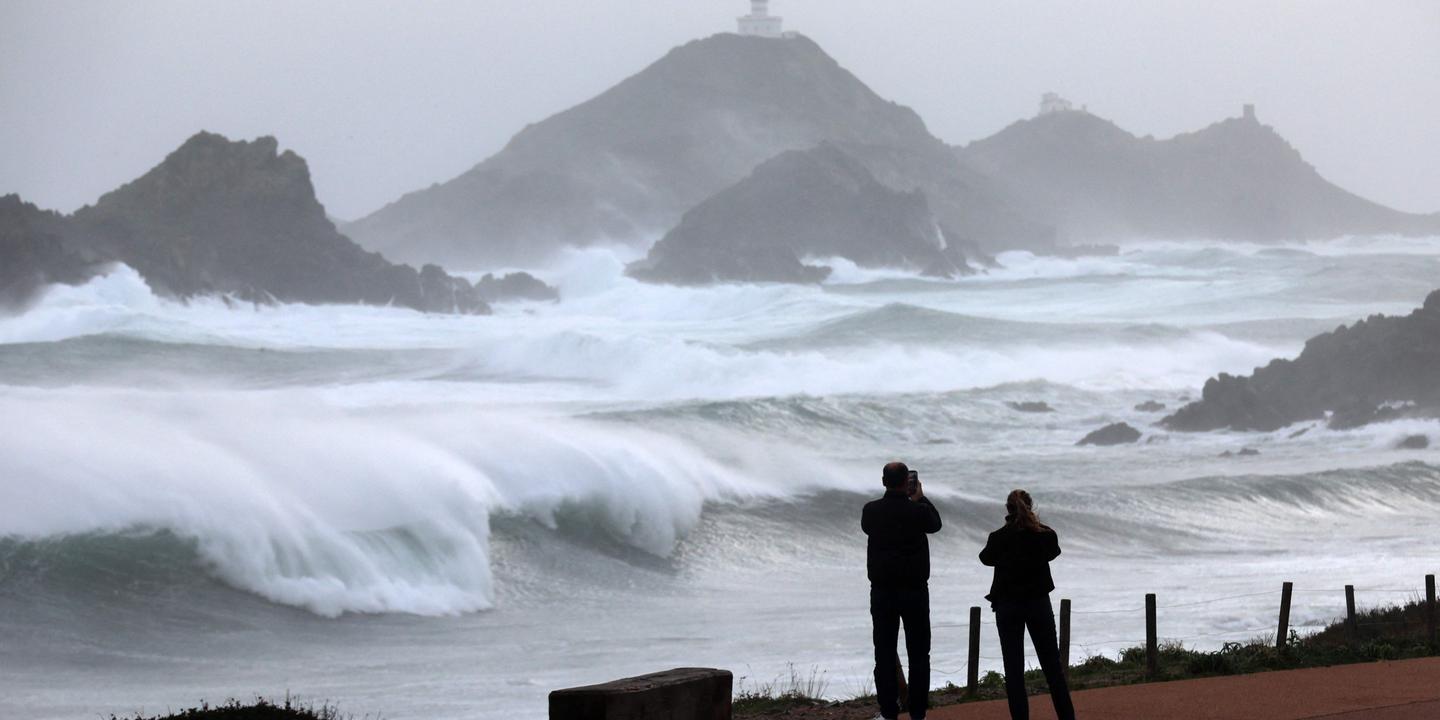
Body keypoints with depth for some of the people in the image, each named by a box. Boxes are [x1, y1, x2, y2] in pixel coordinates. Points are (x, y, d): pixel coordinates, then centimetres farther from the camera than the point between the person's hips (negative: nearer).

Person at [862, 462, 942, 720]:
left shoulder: (871, 511, -6)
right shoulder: (917, 511, -11)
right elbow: (935, 524, 10)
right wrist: (920, 498, 21)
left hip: (882, 592, 1)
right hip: (915, 590, -1)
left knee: (885, 655, 5)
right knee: (918, 655, 8)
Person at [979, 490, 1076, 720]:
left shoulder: (999, 538, -13)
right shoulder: (1045, 535, -8)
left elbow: (986, 558, 4)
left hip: (1007, 606, -2)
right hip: (1039, 603, 2)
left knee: (1013, 667, 3)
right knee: (1052, 664, 11)